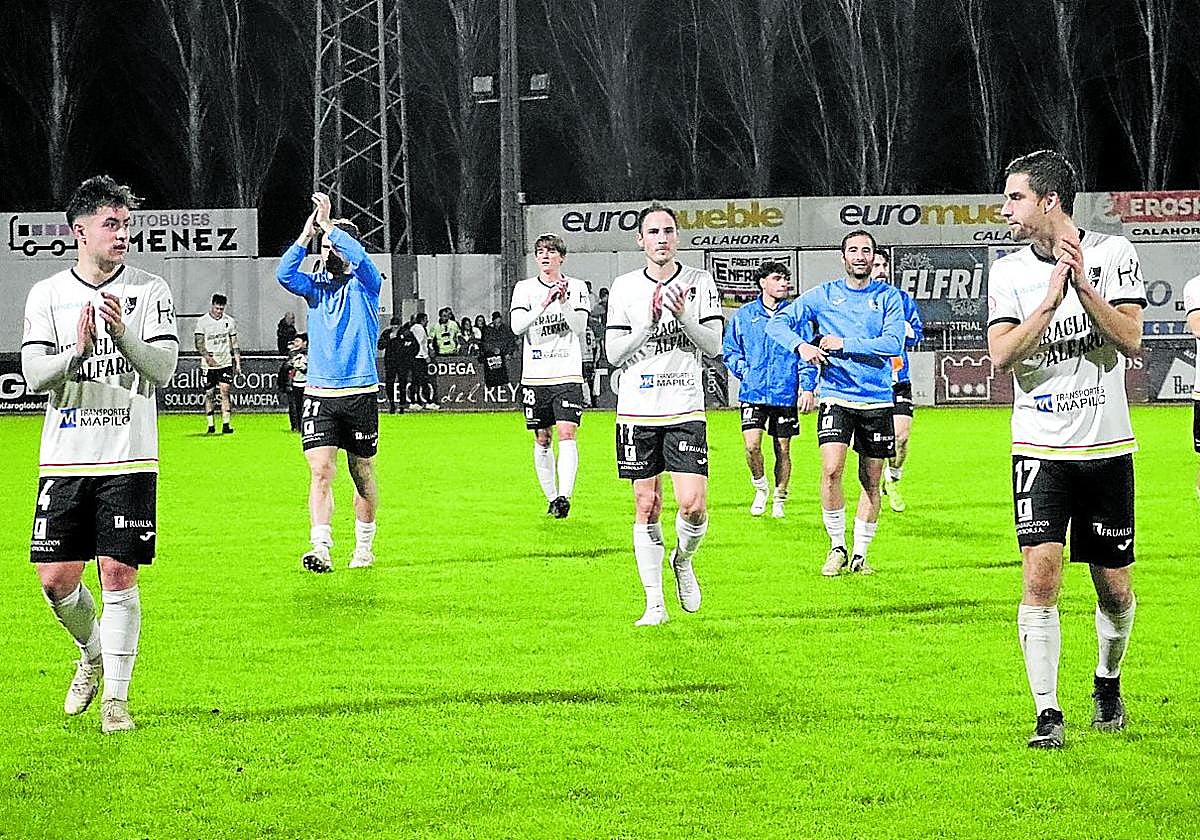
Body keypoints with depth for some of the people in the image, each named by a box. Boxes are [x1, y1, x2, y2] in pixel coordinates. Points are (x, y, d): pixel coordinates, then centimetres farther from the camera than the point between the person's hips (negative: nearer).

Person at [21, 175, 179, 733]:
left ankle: (115, 697, 0)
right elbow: (34, 374, -2)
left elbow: (162, 369, -6)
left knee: (119, 573, -6)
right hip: (64, 459, 2)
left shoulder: (150, 291, 2)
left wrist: (123, 334, -24)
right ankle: (93, 652, 29)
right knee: (55, 577, 0)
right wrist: (77, 351, -21)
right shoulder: (47, 295, 5)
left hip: (129, 459, -2)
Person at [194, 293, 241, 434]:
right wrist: (207, 357, -20)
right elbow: (199, 343, -5)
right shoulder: (202, 321, -2)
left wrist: (238, 363, 8)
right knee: (209, 394, 3)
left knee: (225, 391, -10)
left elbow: (234, 344, 13)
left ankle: (226, 424, -10)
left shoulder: (229, 321, 7)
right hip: (208, 364, -1)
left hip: (225, 363, 1)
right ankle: (210, 425, 11)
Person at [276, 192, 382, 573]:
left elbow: (359, 257, -20)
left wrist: (329, 224, -16)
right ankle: (320, 548, -19)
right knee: (320, 470, -12)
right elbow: (284, 273, -8)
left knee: (362, 473, 9)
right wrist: (307, 234, -13)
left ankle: (364, 545, 24)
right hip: (318, 394, 2)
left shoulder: (364, 284, 1)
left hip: (360, 393, -2)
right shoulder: (316, 285, 10)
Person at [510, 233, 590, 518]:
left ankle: (564, 497, -22)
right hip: (535, 376, 2)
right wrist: (544, 304, -22)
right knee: (542, 439, 6)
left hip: (568, 374, -2)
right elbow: (517, 326, -10)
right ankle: (551, 497, 17)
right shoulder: (525, 288, 4)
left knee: (567, 434, -15)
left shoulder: (577, 287, 4)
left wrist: (564, 302, -20)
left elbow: (580, 327, -6)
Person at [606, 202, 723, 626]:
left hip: (685, 411, -1)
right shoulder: (624, 287, 4)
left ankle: (683, 560, 21)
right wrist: (649, 322, -13)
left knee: (693, 506, -11)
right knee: (646, 508, 2)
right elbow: (614, 353, 0)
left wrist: (682, 315, -16)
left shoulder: (699, 282, 3)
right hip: (636, 411, 1)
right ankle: (654, 603, 9)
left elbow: (714, 345, -2)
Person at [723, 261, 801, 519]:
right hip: (753, 393, 0)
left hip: (786, 394, 0)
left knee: (783, 449, 7)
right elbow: (730, 350, 15)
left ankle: (779, 498, 23)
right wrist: (743, 371, -1)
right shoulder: (744, 315, 5)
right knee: (752, 444, -14)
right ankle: (760, 486, 12)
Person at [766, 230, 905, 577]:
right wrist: (801, 345, -17)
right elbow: (778, 322, 3)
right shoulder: (824, 295, 5)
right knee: (831, 469, -18)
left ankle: (860, 554, 18)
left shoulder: (888, 297, 4)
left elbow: (894, 342, -10)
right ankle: (837, 547, -3)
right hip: (835, 396, -1)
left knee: (871, 481, 6)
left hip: (877, 400, 1)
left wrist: (846, 344, -16)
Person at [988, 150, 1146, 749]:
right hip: (1040, 449, 0)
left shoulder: (1112, 254, -1)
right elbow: (1001, 355, -8)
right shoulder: (1008, 271, 3)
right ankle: (1047, 714, -8)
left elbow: (1130, 341, -10)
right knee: (1040, 576, -13)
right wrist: (1050, 300, -19)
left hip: (1107, 446, 0)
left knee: (1115, 588, 6)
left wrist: (1083, 286, -20)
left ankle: (1108, 681, 34)